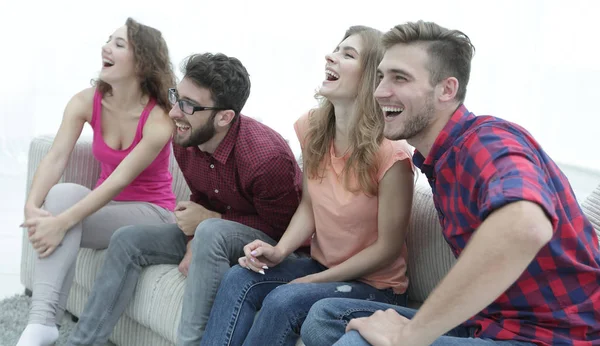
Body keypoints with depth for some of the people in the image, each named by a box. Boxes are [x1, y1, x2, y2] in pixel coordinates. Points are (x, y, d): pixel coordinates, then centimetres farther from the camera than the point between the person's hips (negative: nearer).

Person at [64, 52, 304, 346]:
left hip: (274, 244, -8)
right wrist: (193, 244, -11)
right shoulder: (185, 140, -8)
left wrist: (208, 220, -19)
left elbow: (280, 229, -20)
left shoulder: (267, 157, -31)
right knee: (128, 240, -2)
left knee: (211, 232, -37)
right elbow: (201, 199, 8)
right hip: (210, 234, 8)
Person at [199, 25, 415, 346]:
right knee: (239, 279, -18)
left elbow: (387, 247, -15)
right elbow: (308, 206, 7)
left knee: (284, 301, -28)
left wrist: (313, 281, -14)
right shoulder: (313, 128, -3)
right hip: (320, 266, 6)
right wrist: (279, 251, -12)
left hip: (375, 286, -6)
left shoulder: (389, 153, -23)